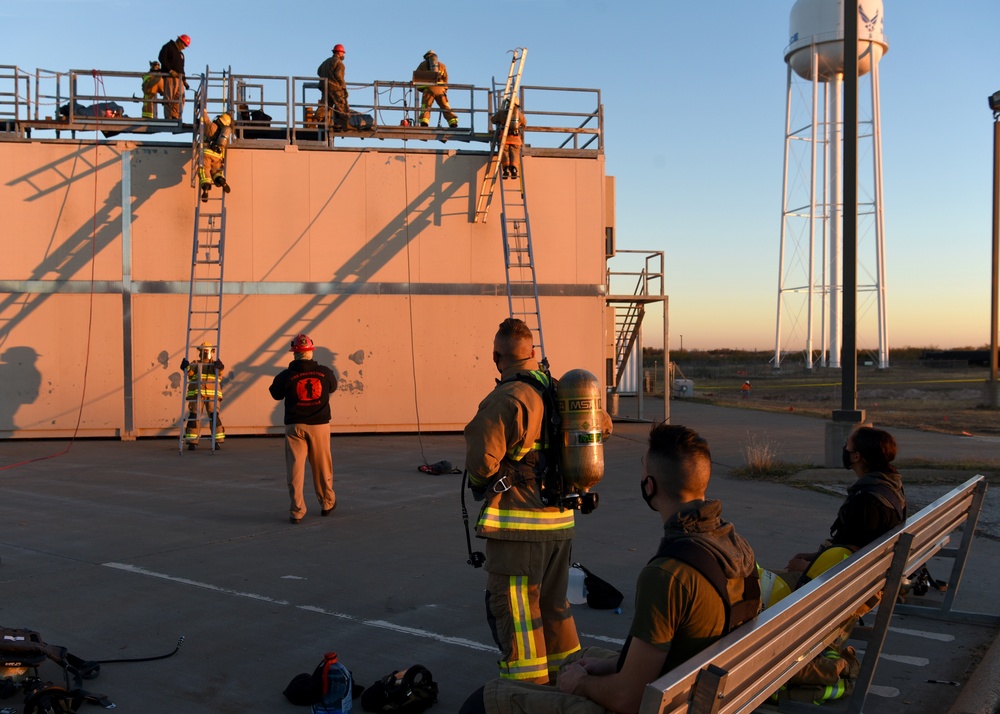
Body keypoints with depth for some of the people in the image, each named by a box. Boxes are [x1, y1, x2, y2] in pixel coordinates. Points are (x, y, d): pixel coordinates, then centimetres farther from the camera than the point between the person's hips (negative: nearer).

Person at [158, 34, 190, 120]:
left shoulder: (181, 54, 28)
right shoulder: (168, 47, 3)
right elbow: (162, 58, -10)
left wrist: (184, 80, 17)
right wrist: (170, 70, -18)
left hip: (179, 78, 8)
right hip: (169, 77, -8)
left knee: (180, 100, -2)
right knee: (169, 99, -10)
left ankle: (175, 118, -1)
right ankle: (168, 118, -11)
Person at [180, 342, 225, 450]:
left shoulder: (214, 365, 17)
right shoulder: (195, 364, 20)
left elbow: (220, 371, -6)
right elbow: (190, 371, -1)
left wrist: (219, 367, -29)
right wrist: (186, 366, -23)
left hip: (212, 394, -1)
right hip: (196, 394, 1)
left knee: (214, 416, -7)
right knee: (193, 417, -5)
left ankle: (218, 441, -3)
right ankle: (192, 442, -3)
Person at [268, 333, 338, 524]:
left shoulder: (286, 375, -10)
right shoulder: (325, 372, -4)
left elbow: (276, 394, 7)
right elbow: (333, 387, 17)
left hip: (295, 427, -2)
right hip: (320, 425, 2)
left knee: (295, 469, 3)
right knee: (322, 467, 15)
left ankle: (297, 511, 0)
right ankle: (327, 503, 31)